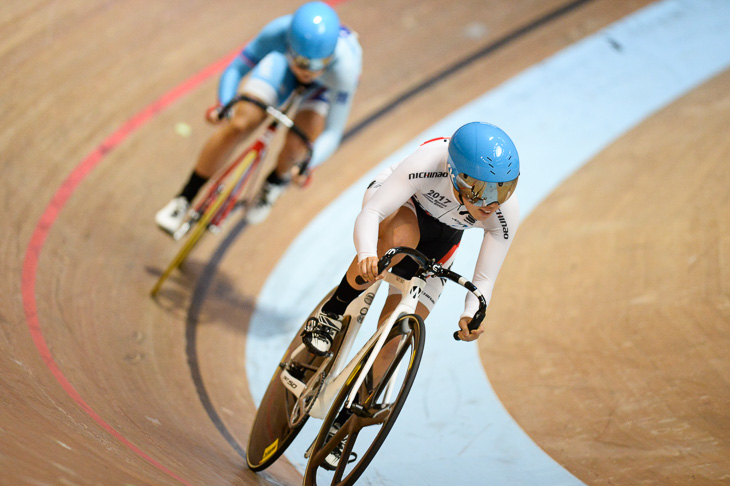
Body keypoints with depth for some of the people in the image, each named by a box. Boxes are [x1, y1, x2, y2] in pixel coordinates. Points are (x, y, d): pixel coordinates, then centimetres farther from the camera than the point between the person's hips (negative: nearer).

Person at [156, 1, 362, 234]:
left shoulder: (345, 68, -43)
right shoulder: (278, 31, -39)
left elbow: (332, 133, -34)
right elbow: (235, 69, -25)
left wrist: (306, 164, -47)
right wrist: (223, 105, -40)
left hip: (327, 83, -1)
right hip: (282, 59, 1)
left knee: (296, 146, -23)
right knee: (238, 126, -16)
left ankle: (277, 181, 16)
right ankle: (184, 199, 3)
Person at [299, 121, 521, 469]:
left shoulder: (506, 212, -33)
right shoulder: (429, 164, -42)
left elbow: (484, 278, -25)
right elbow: (369, 213, -41)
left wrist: (471, 314, -45)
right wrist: (366, 254, -61)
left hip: (439, 239, 2)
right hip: (398, 205, -2)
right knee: (400, 237, -41)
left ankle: (344, 425, 12)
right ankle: (331, 314, -18)